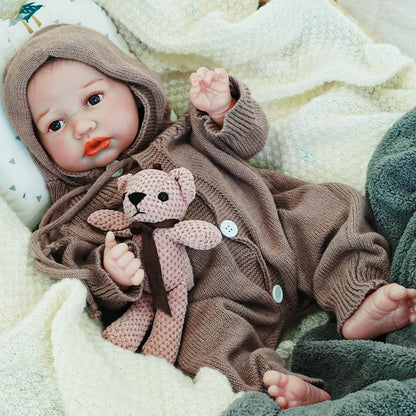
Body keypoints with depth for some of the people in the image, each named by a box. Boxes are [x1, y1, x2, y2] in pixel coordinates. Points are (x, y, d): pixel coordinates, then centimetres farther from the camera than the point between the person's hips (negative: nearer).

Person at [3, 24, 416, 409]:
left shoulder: (177, 134, 16)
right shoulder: (80, 211, 7)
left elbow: (249, 138, 17)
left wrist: (224, 108, -4)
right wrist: (110, 274, -23)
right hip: (219, 303, -4)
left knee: (334, 206, -3)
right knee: (201, 329, -33)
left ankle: (359, 304, -14)